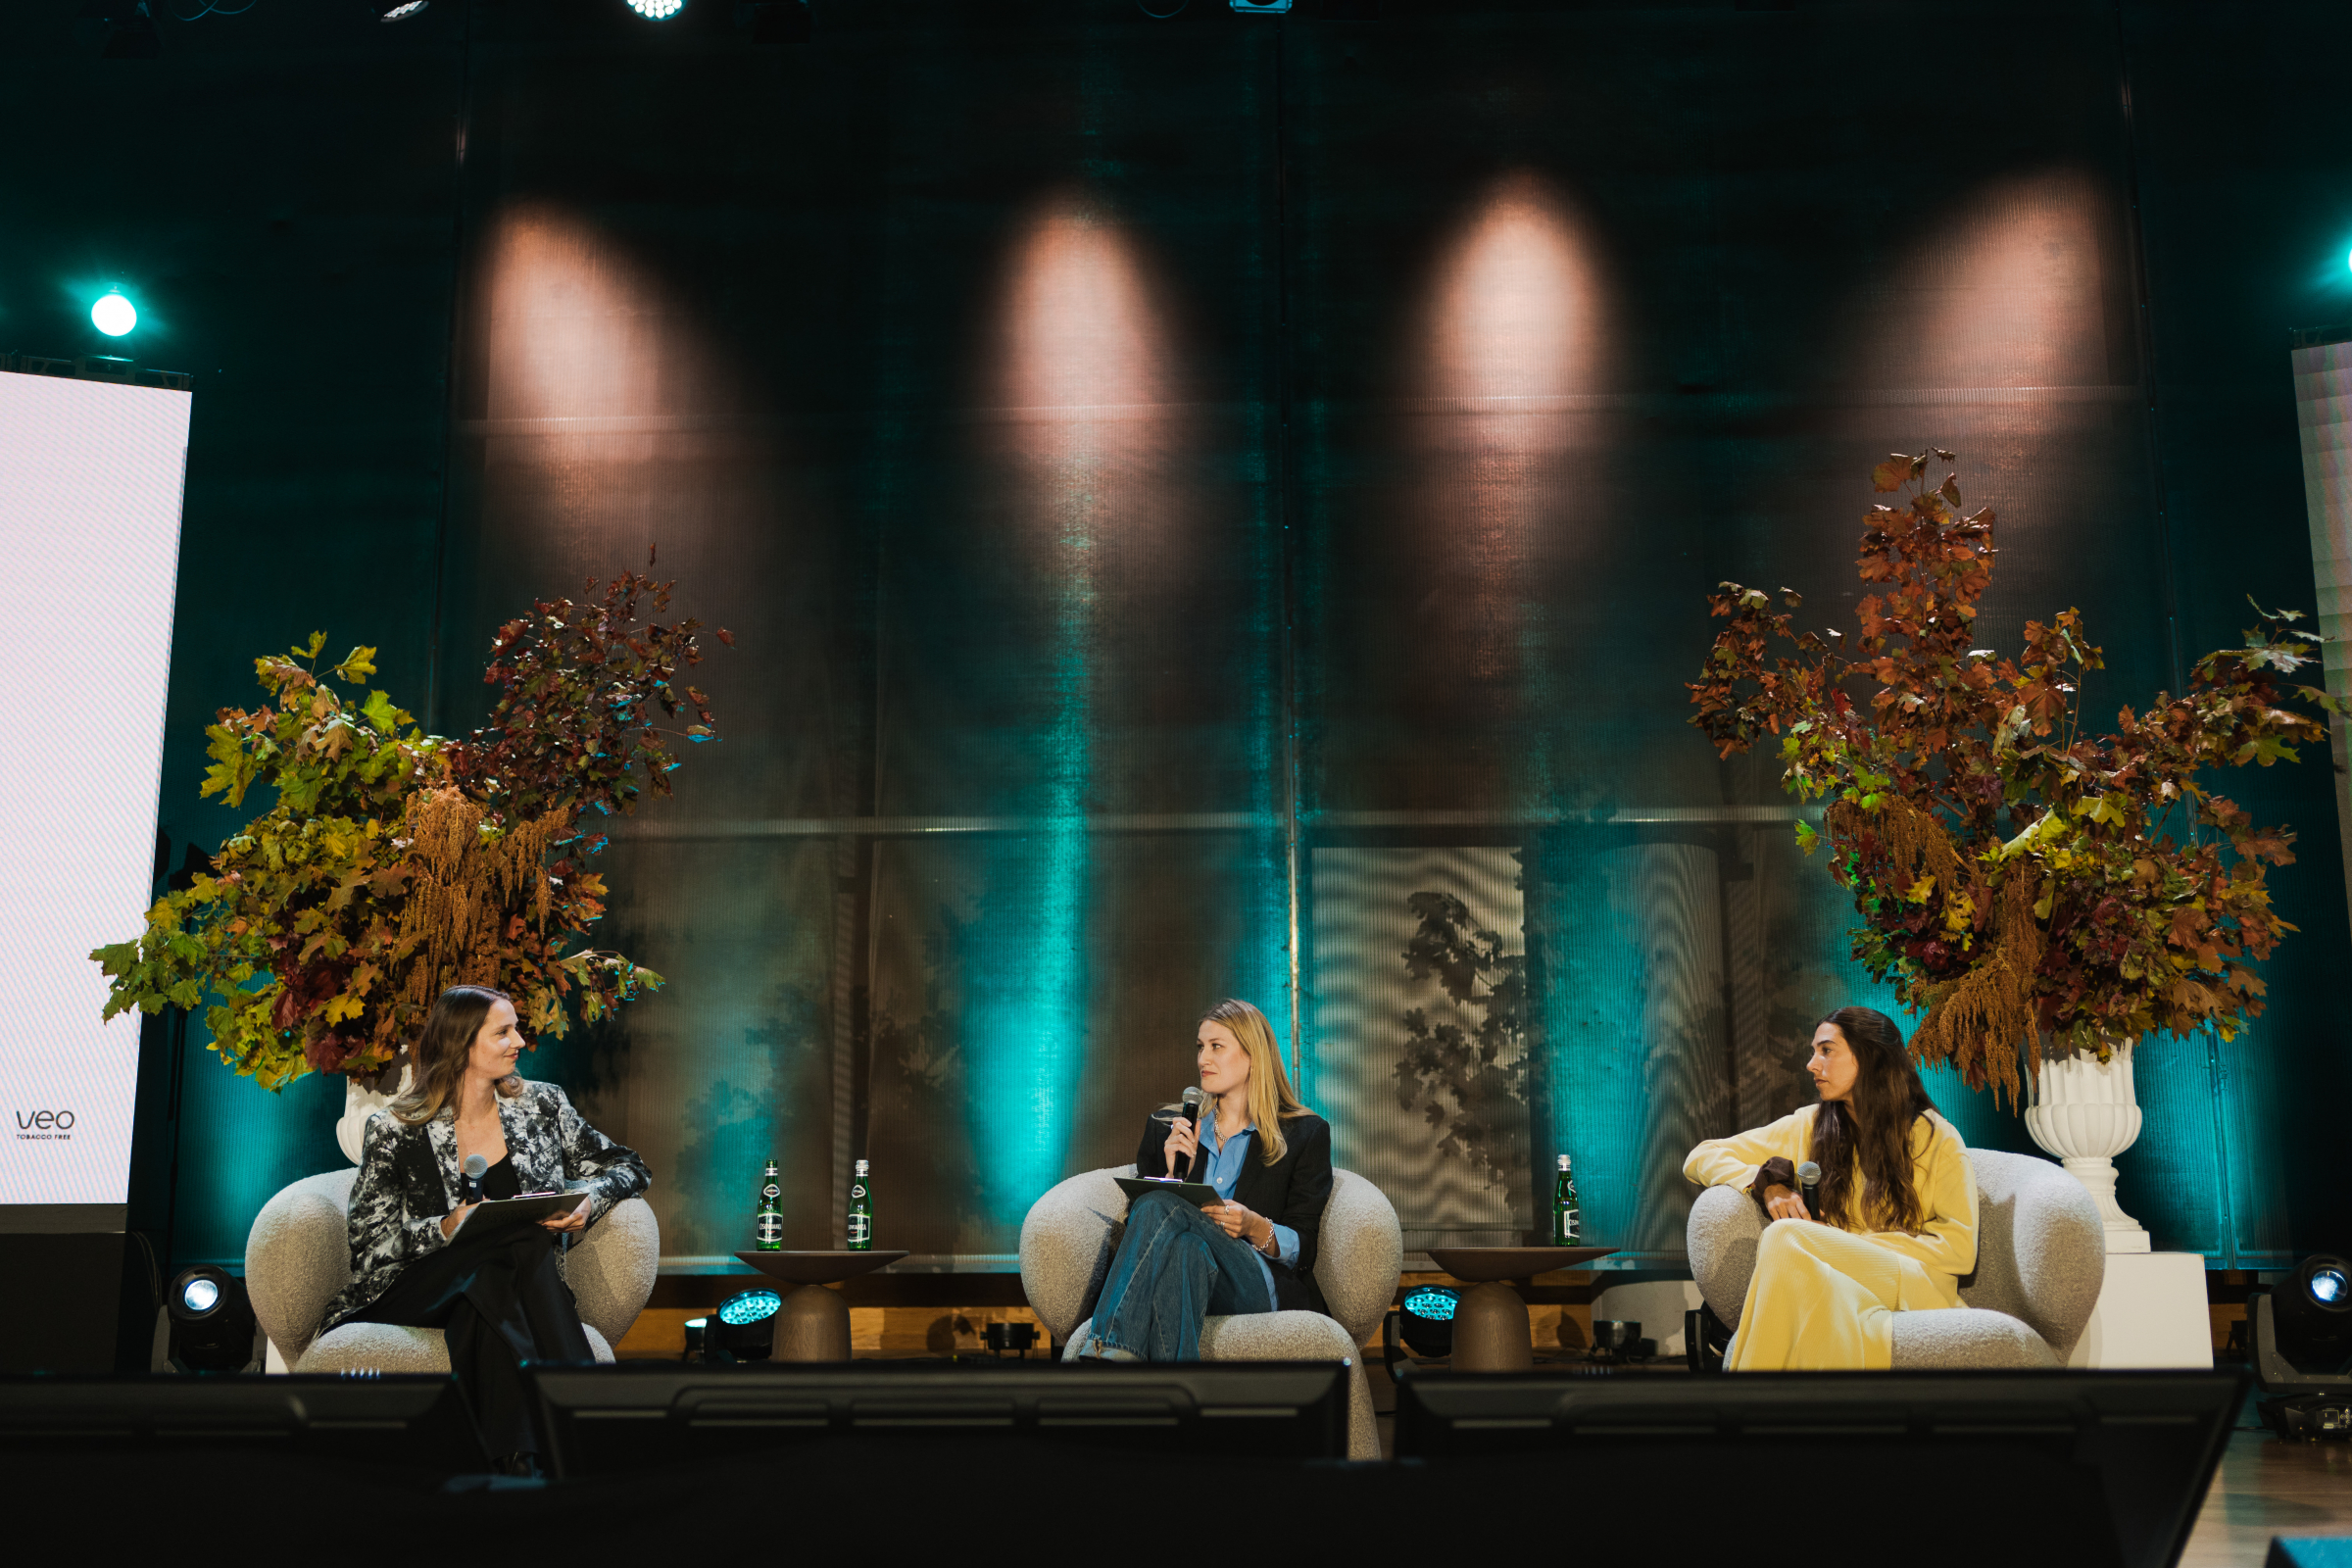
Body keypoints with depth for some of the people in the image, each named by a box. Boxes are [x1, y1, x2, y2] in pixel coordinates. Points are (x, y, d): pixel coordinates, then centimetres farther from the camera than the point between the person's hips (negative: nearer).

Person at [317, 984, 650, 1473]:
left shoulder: (543, 1107, 11)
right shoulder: (395, 1131, 2)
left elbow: (630, 1167, 16)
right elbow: (370, 1243, -2)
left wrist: (588, 1198, -6)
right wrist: (448, 1228, -20)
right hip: (416, 1294, -3)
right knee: (521, 1240, -32)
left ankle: (517, 1458, -40)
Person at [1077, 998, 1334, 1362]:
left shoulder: (1305, 1134, 15)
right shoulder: (1166, 1128, 25)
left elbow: (1302, 1248, 7)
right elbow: (1144, 1224, 17)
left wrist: (1255, 1227, -14)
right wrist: (1172, 1173, 1)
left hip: (1258, 1287, -3)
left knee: (1161, 1207, -32)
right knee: (1186, 1250, -38)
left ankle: (1108, 1347, -48)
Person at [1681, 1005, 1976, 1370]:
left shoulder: (1937, 1139, 10)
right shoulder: (1809, 1127, 17)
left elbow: (1960, 1247, 0)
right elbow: (1701, 1158, 17)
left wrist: (1850, 1244, -7)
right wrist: (1768, 1185, -3)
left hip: (1913, 1291, -2)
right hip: (1836, 1285, 2)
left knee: (1786, 1237, -31)